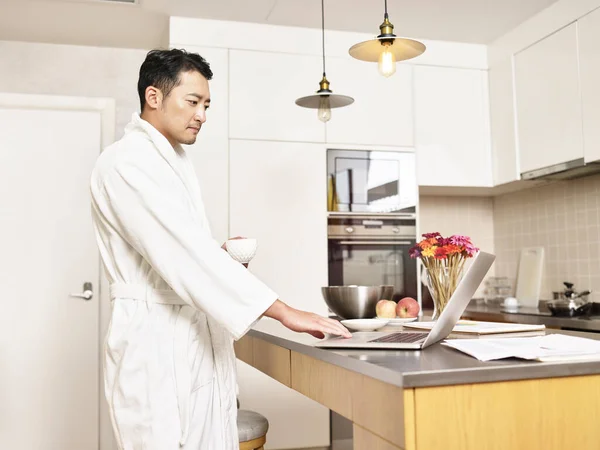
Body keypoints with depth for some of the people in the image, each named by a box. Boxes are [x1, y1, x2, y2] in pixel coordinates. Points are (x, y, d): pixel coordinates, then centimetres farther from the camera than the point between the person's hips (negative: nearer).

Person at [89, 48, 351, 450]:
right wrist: (285, 312, -29)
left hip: (201, 339, 8)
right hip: (158, 340, -8)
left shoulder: (177, 162, 15)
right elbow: (184, 251, -26)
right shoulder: (127, 161, -14)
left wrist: (222, 258, 1)